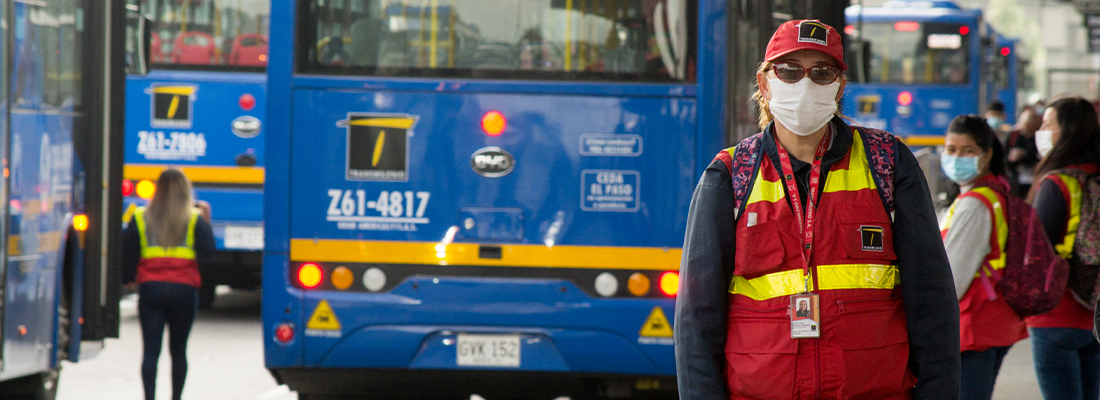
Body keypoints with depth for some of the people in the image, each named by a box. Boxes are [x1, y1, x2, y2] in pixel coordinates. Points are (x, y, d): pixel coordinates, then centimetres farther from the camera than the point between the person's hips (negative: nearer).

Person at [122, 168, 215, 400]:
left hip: (150, 288, 0)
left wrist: (127, 278, 22)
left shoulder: (141, 218, 4)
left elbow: (128, 255, 5)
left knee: (151, 350, -4)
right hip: (184, 290, 0)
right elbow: (207, 253, -6)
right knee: (178, 350, 12)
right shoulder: (194, 219, 0)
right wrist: (206, 223, 5)